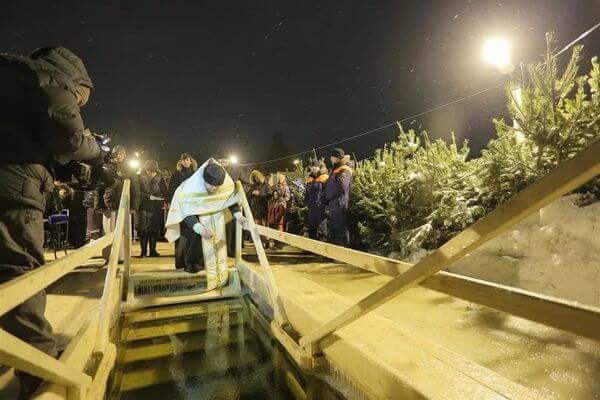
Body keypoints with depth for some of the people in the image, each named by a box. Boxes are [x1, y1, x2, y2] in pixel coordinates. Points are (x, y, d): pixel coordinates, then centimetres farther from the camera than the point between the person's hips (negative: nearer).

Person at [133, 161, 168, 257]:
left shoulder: (160, 179, 5)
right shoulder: (139, 178, 1)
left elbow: (164, 194, 2)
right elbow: (137, 193, -7)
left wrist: (155, 197, -14)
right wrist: (149, 196, -17)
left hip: (156, 209, 1)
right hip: (143, 208, -1)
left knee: (154, 230, 2)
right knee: (143, 230, -1)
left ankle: (153, 251, 11)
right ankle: (143, 251, 9)